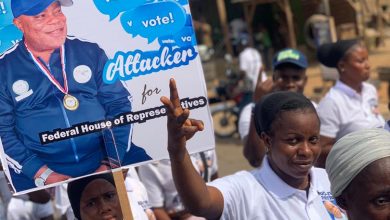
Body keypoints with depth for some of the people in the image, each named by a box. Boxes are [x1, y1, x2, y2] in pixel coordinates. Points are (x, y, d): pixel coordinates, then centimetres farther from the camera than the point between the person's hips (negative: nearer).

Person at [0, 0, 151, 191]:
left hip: (104, 156, 2)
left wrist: (111, 163, -7)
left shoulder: (90, 52, 7)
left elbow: (118, 105, 5)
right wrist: (44, 174, -12)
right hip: (41, 168, -1)